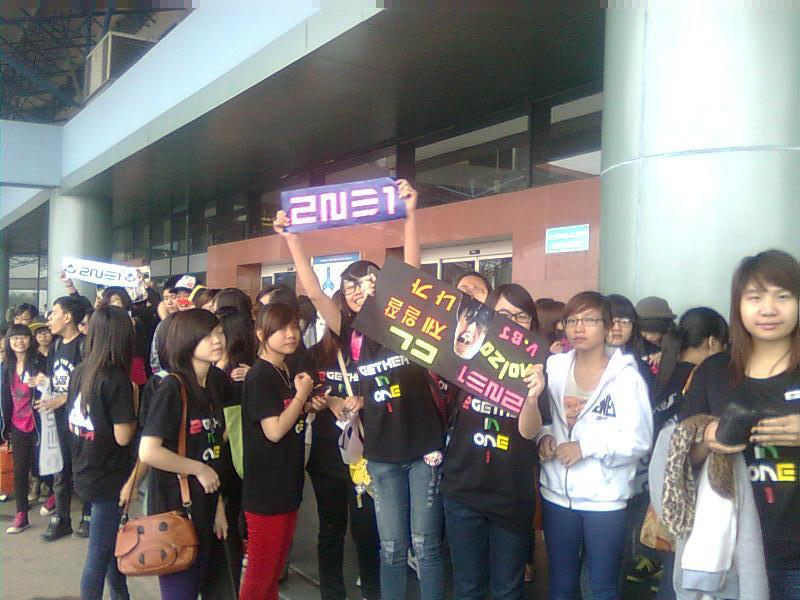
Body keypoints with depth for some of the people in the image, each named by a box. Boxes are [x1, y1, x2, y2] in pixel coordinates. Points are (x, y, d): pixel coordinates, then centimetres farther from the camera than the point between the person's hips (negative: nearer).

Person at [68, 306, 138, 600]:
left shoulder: (80, 372, 1)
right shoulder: (117, 379, -20)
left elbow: (73, 424, 10)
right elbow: (123, 437, -22)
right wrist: (133, 405, -8)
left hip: (84, 473, 8)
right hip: (108, 478, -8)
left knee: (111, 542, 22)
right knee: (99, 554, 4)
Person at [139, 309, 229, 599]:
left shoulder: (217, 384, 5)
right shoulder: (172, 387, -17)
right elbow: (148, 451, -24)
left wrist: (219, 505, 8)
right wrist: (199, 469, -15)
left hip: (203, 507, 7)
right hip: (174, 508, -7)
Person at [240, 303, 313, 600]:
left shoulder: (288, 373, 10)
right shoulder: (259, 377, -16)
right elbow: (274, 430, -22)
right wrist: (301, 395, -12)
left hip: (288, 486, 8)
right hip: (265, 490, -8)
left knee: (277, 566, 19)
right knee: (260, 572, 3)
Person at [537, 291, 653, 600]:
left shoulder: (626, 376, -9)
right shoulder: (554, 367, 3)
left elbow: (639, 439, -13)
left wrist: (586, 446, -20)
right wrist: (544, 436, -8)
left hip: (605, 497, -3)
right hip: (557, 493, 4)